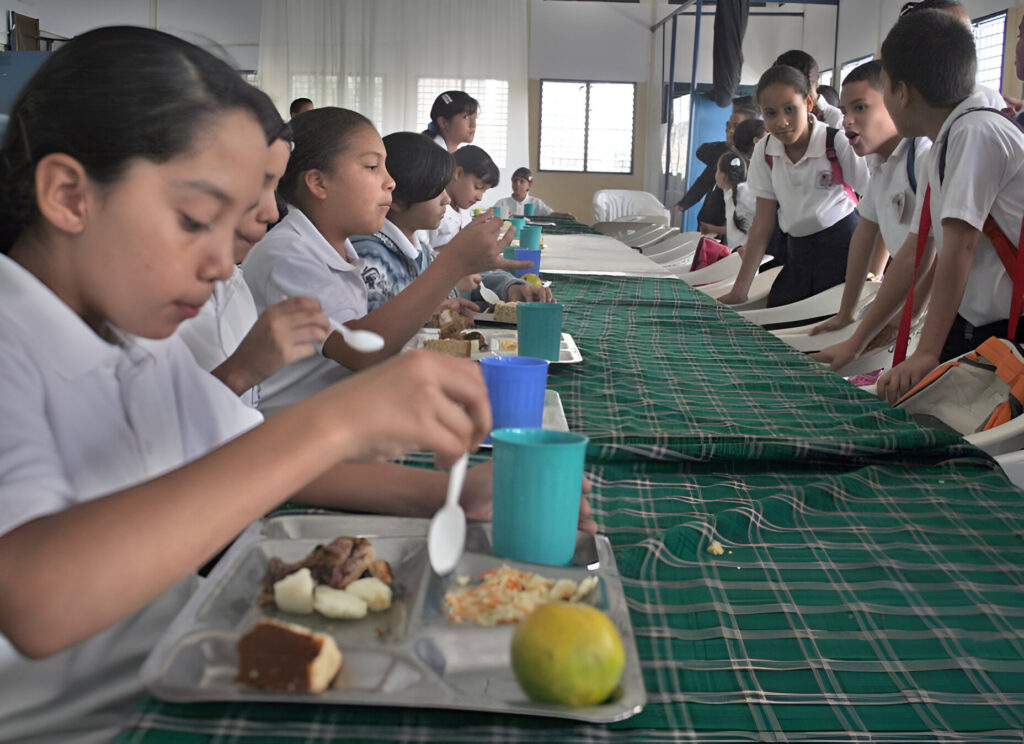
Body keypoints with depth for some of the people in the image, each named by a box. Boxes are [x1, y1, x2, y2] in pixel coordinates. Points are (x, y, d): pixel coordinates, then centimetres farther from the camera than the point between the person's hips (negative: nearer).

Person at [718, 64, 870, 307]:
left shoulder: (838, 144, -14)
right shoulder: (764, 152, 0)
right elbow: (762, 225, 2)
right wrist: (739, 290, -2)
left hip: (842, 248, -4)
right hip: (797, 253, 4)